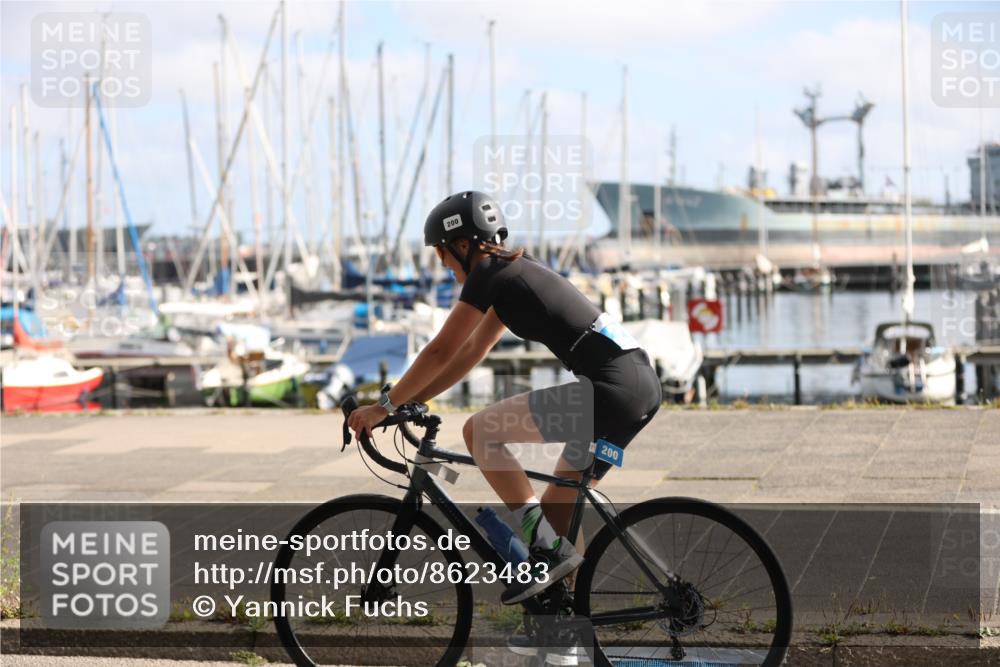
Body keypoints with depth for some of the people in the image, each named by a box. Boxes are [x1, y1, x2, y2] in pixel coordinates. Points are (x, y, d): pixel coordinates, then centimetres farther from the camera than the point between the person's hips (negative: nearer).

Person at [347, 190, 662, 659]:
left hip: (610, 387, -10)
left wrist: (385, 406, 6)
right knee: (557, 506, 16)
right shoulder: (514, 272, 23)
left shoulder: (487, 275, -4)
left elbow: (440, 353, -3)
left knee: (480, 431, -5)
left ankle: (547, 548, -8)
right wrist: (409, 401, 25)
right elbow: (471, 353, 26)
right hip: (641, 383, 10)